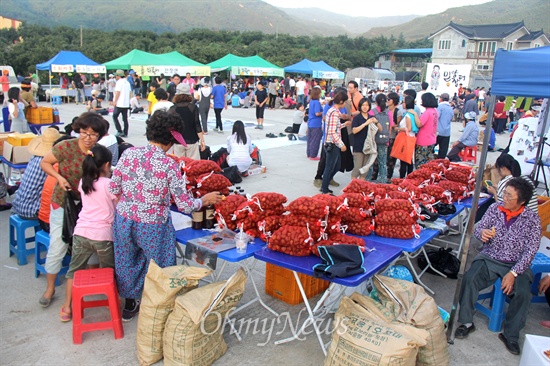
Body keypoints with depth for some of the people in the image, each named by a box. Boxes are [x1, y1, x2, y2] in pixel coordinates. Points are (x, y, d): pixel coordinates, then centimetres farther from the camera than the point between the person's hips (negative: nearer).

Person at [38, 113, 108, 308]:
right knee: (57, 246, 5)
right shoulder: (66, 147, -16)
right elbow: (45, 162, -4)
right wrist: (59, 178, -18)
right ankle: (50, 288, 25)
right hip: (63, 203, -2)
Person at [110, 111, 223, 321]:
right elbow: (185, 205, -17)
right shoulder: (168, 164, -19)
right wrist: (206, 200, 1)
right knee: (158, 269, 18)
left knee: (127, 263, 25)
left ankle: (129, 305, 46)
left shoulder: (128, 154, -7)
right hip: (153, 227, -4)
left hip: (124, 221, 5)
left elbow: (113, 189, 0)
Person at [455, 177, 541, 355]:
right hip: (489, 258, 1)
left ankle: (510, 335, -4)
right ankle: (467, 322, -7)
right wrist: (482, 232, -23)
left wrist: (513, 273, -18)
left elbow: (531, 250, -9)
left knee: (523, 293, -26)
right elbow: (478, 228, 4)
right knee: (469, 278, -24)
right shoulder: (495, 209, 1)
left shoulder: (532, 219, -5)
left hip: (516, 264, -1)